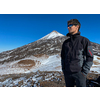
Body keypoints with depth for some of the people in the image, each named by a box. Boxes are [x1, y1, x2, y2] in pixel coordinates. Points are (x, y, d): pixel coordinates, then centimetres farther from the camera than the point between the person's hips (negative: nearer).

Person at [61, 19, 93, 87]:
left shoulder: (84, 40, -2)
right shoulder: (66, 42, 9)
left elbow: (90, 57, -5)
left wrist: (84, 72, -10)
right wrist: (63, 70, 7)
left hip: (79, 73, -3)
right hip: (67, 73, 4)